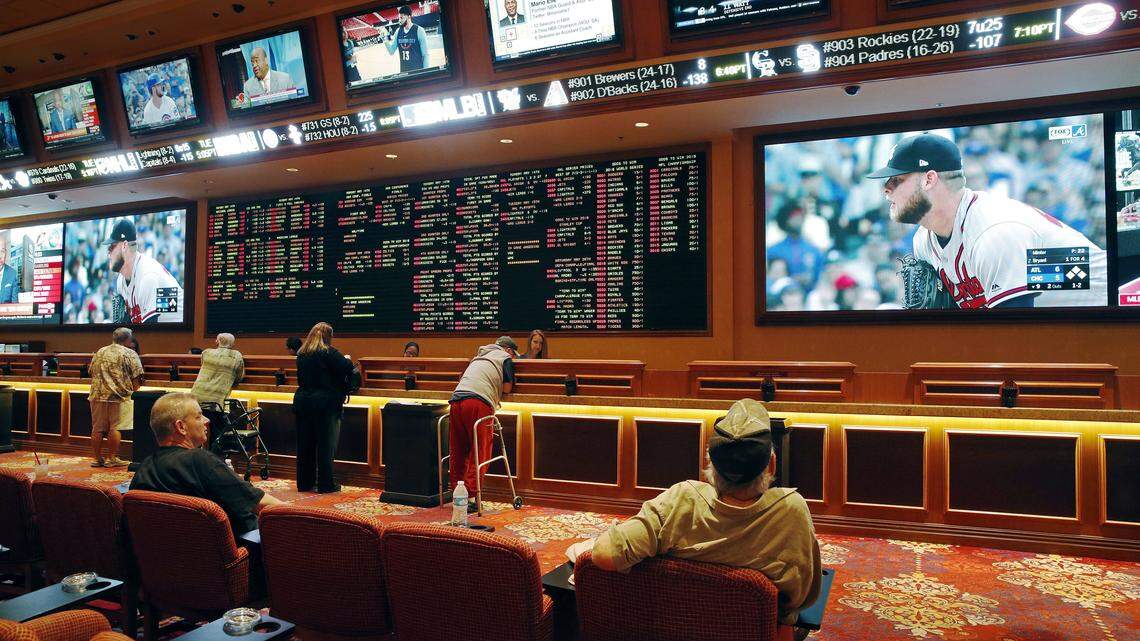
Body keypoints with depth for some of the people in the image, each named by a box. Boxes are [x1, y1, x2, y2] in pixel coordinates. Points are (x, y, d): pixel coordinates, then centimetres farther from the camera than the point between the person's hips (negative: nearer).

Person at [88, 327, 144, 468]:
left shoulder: (100, 352, 15)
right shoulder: (129, 354, -2)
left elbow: (91, 372, 22)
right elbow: (137, 377, -6)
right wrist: (133, 391, 10)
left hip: (97, 395, 5)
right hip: (118, 396, -5)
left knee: (97, 429, 8)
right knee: (115, 428, 0)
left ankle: (98, 459, 15)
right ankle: (113, 458, 4)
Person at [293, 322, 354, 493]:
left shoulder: (301, 353, 10)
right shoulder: (329, 352, -11)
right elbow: (347, 369, -17)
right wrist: (347, 359, 2)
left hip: (302, 401, 6)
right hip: (325, 402, -6)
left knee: (305, 443, 12)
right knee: (325, 444, 1)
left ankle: (304, 483, 19)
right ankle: (325, 484, 4)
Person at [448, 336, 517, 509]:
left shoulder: (479, 357, 34)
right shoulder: (505, 358, 14)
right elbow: (507, 388, 7)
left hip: (456, 399, 7)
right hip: (478, 403, -6)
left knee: (458, 452, 12)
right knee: (479, 454, -2)